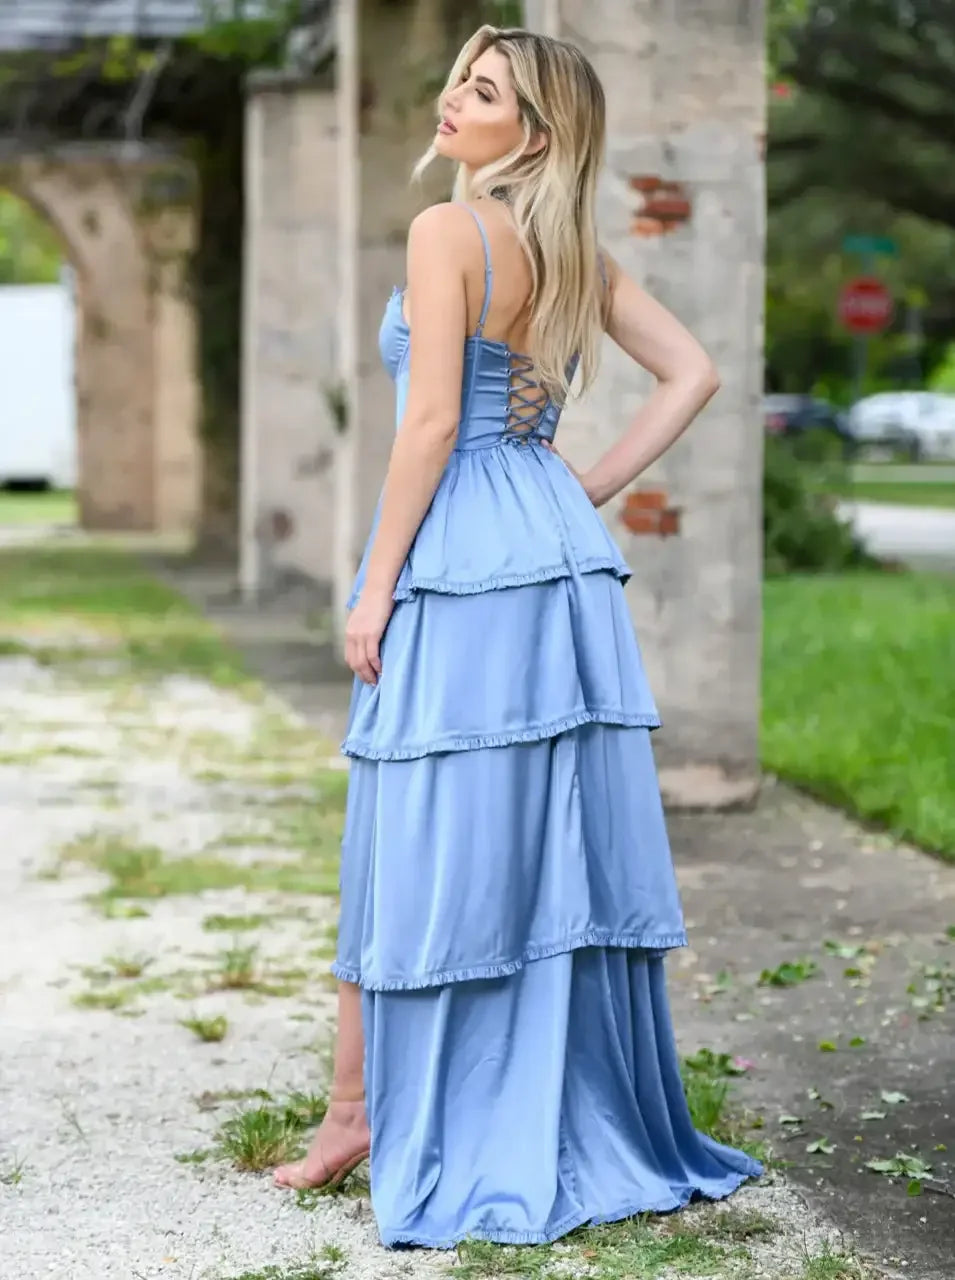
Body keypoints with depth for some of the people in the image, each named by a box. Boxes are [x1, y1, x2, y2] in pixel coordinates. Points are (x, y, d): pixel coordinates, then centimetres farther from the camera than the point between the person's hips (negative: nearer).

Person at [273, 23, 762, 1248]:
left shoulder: (448, 230, -10)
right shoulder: (580, 251, 11)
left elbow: (432, 424, -14)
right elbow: (692, 373, 14)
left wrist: (374, 587, -10)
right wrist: (592, 489, 12)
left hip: (457, 562, -7)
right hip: (563, 558, 7)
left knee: (425, 847, 1)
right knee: (562, 847, 10)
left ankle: (360, 1112, 12)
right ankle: (590, 1128, 17)